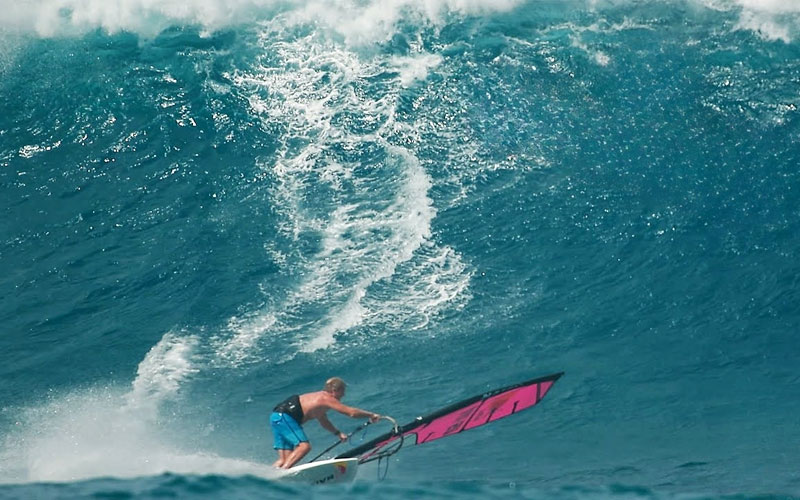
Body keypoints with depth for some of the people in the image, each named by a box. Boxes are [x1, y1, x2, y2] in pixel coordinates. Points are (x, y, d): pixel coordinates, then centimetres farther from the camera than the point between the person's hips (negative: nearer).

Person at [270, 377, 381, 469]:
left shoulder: (321, 399, 19)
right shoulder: (327, 398, -9)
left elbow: (323, 421, 35)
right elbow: (352, 412, -13)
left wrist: (338, 433, 28)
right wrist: (371, 415, -3)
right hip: (284, 416, -10)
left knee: (285, 459, 6)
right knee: (304, 446, -19)